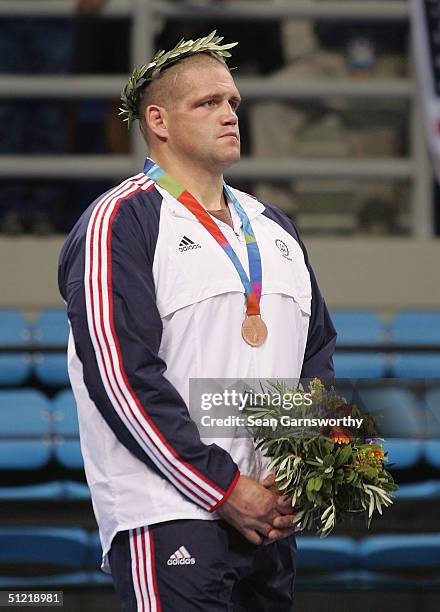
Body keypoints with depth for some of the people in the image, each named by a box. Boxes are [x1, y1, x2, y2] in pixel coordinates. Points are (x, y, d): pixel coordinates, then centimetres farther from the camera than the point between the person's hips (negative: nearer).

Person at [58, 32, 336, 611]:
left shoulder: (274, 228, 19)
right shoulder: (119, 223, -5)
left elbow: (317, 351, 21)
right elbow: (123, 377, -14)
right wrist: (223, 488, -16)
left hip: (269, 515, 7)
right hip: (168, 517, -7)